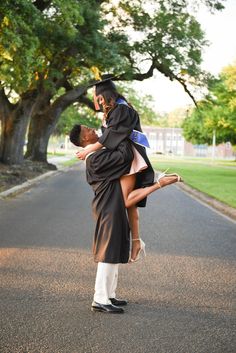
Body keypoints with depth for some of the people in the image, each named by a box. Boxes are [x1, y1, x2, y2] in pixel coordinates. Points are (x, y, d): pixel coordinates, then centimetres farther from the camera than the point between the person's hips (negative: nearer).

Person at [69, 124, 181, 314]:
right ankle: (100, 300, -3)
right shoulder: (96, 158, -19)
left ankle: (108, 295, 22)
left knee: (115, 254, 15)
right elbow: (125, 155, -25)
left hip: (113, 209, 10)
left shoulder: (96, 155, 12)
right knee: (108, 254, -7)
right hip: (109, 210, -10)